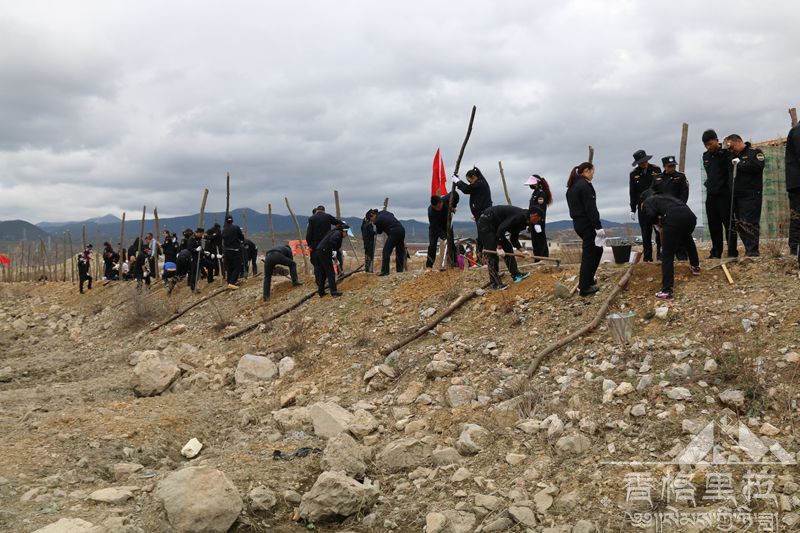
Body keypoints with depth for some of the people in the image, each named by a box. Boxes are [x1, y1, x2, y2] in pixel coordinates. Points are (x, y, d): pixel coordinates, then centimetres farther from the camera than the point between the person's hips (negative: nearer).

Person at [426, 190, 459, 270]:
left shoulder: (446, 199, -29)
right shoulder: (431, 211, -36)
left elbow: (455, 193, -9)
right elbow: (435, 227, -35)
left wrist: (453, 207, -12)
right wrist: (444, 237, -42)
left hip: (447, 225, 3)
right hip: (434, 228, -3)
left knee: (451, 243, -4)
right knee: (432, 244, -15)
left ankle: (454, 263, 2)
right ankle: (429, 265, -11)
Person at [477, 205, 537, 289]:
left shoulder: (523, 220, 8)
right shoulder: (519, 216, -23)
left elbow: (514, 238, 14)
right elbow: (501, 228, -29)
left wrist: (521, 250, 3)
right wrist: (499, 247, -24)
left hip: (494, 225, 11)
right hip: (486, 223, -11)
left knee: (508, 248, 11)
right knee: (493, 253, -10)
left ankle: (516, 275, 16)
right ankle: (495, 284, -6)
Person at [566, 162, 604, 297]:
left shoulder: (572, 186, 14)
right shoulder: (585, 185, -15)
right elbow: (591, 208, -20)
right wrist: (598, 227, -19)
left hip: (577, 222, 9)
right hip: (587, 223, -9)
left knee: (597, 250, 20)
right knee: (589, 254, -1)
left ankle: (587, 280, 25)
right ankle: (584, 288, 3)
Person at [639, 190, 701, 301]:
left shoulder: (647, 201, 21)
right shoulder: (666, 196, 39)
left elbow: (651, 214, 0)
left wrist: (657, 224, 19)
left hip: (673, 219, -6)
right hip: (690, 215, 6)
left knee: (667, 255, 0)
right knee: (687, 239, 39)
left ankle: (666, 291, -4)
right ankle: (695, 267, 55)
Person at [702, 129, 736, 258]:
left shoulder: (726, 153, -6)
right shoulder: (706, 156, 14)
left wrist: (731, 191, -21)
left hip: (724, 194, -6)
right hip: (711, 195, 7)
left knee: (729, 223, -4)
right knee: (713, 225, 8)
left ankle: (732, 253, -1)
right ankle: (716, 253, 14)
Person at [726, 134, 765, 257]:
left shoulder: (754, 152, 1)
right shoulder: (731, 156, 21)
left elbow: (758, 167, -16)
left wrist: (740, 164, -10)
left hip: (751, 195, -7)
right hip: (736, 195, 7)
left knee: (750, 223, -11)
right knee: (739, 224, 6)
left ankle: (752, 251, -11)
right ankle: (749, 249, 12)